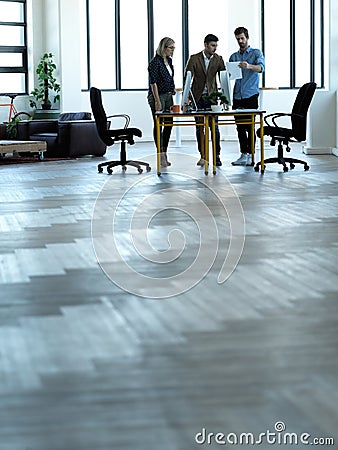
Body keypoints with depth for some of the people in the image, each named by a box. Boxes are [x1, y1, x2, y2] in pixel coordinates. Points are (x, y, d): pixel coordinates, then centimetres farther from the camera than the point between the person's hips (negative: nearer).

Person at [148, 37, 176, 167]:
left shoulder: (169, 60, 11)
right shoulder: (155, 62, -13)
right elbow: (153, 82, -17)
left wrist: (173, 91, 16)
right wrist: (157, 101, -20)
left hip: (168, 95, 8)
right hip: (157, 96, -8)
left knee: (169, 124, 7)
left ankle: (164, 153, 14)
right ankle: (161, 154, -2)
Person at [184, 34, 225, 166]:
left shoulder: (218, 59, 2)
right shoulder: (194, 59, -4)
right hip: (197, 97, 0)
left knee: (214, 126, -6)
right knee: (199, 127, 4)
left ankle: (217, 155, 1)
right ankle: (203, 156, 11)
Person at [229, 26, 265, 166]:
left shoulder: (256, 53, 4)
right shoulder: (233, 56, 18)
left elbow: (261, 67, -15)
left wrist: (249, 66, -35)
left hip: (250, 95, -5)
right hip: (237, 96, 5)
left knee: (250, 126, -7)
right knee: (240, 127, 4)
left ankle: (250, 154, -4)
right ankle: (244, 154, 9)